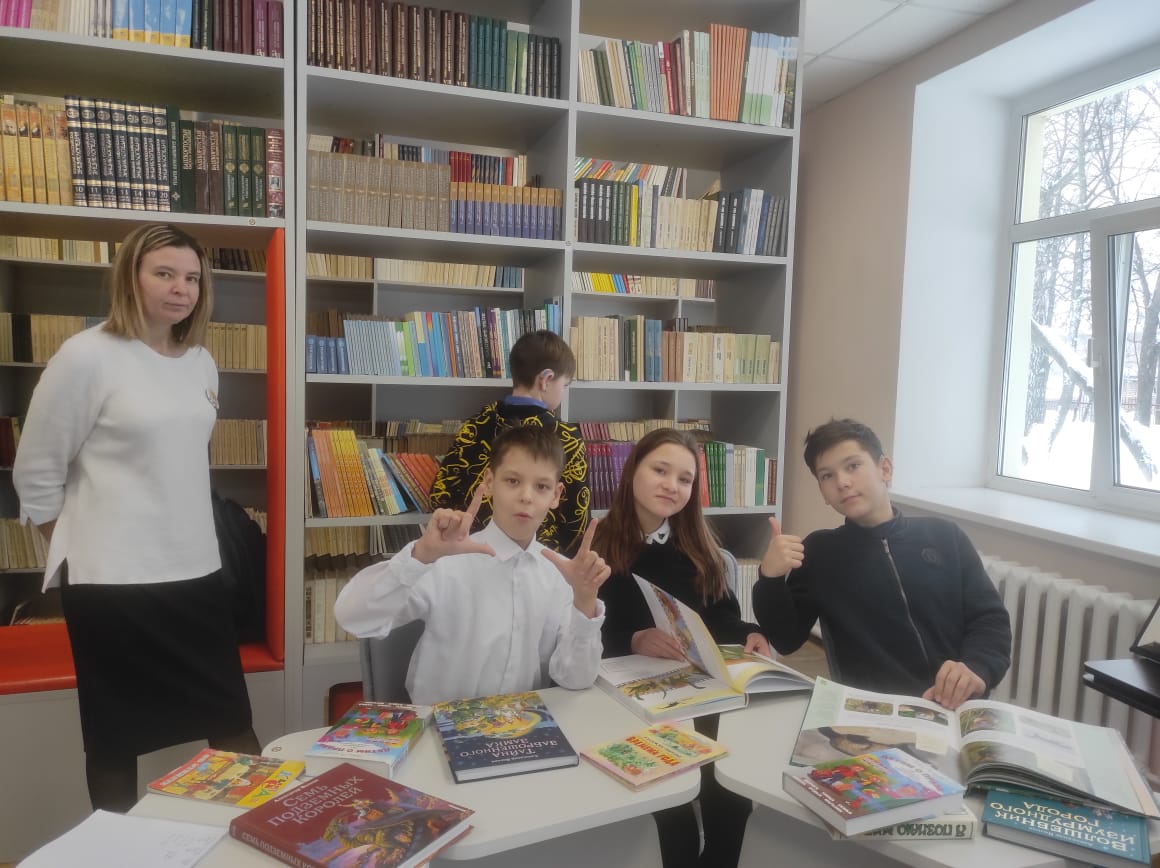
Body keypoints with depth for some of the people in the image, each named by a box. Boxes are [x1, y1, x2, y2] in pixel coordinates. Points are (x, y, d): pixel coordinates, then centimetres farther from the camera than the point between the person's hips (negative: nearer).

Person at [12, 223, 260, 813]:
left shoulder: (201, 362, 6)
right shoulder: (86, 356, -10)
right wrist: (83, 551, 1)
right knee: (116, 740, 11)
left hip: (197, 571, 5)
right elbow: (35, 474, -5)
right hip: (112, 581, -5)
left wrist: (185, 538, 17)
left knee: (233, 723, 12)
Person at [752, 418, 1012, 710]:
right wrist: (770, 577, -11)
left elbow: (991, 620, 9)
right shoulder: (818, 551, 11)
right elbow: (786, 640, 8)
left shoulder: (944, 536, 12)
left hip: (957, 708, 1)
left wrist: (976, 669, -13)